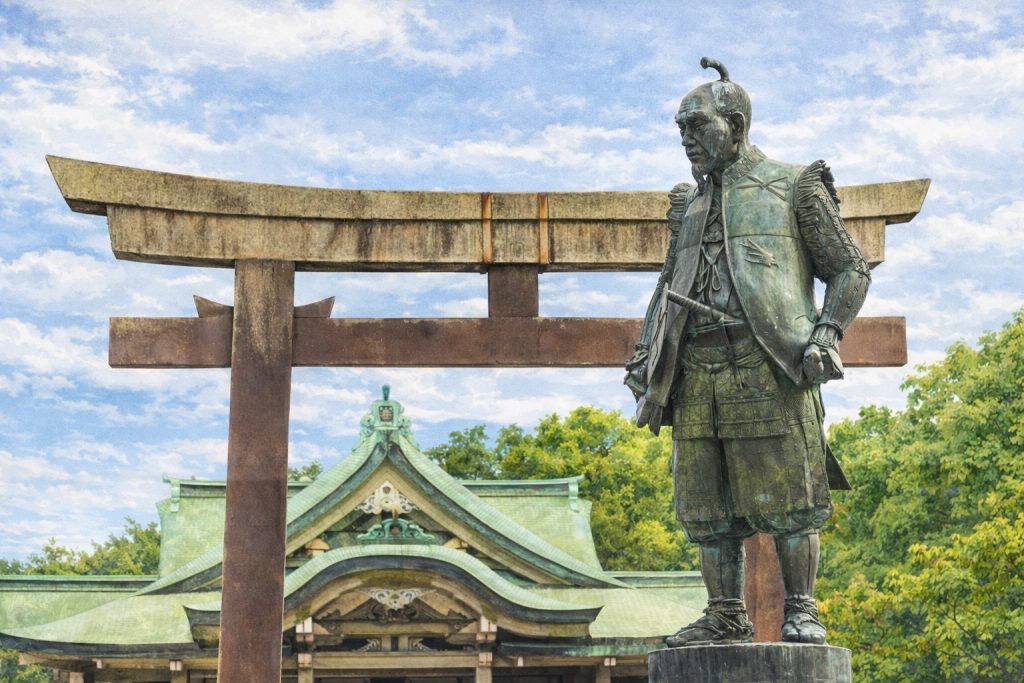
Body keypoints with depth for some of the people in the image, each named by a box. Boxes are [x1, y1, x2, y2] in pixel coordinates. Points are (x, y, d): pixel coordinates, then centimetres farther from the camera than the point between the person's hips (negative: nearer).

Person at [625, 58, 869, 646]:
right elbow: (668, 287, 27)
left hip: (768, 369, -5)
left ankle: (803, 613, 5)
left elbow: (851, 270, 6)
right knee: (708, 504, 4)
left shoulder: (795, 187, 6)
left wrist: (827, 332, -10)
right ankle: (727, 617, 12)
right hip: (697, 371, 6)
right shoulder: (690, 205, 22)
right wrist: (645, 354, 13)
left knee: (787, 498, -4)